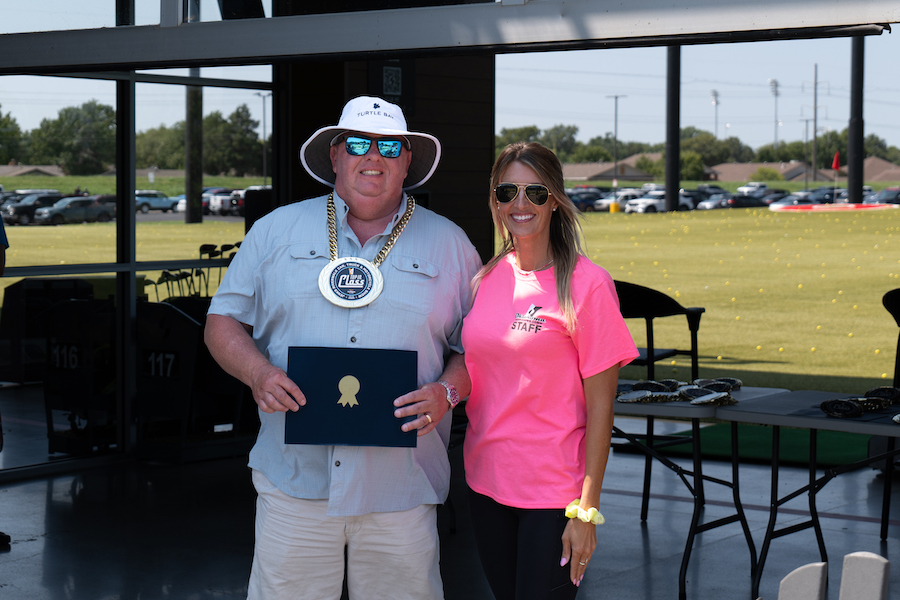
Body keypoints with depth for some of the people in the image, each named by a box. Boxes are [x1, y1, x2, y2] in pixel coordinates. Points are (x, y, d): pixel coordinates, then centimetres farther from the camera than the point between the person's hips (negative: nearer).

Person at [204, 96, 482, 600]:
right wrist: (258, 372, -10)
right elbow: (223, 322, 10)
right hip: (294, 479, 0)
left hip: (401, 484, 0)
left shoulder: (449, 245, 9)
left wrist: (446, 392, -11)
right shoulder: (277, 231, 10)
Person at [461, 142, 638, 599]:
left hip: (552, 492, -5)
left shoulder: (586, 284, -10)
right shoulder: (487, 279, 5)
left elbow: (600, 405, -10)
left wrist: (586, 509, -12)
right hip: (486, 483, 5)